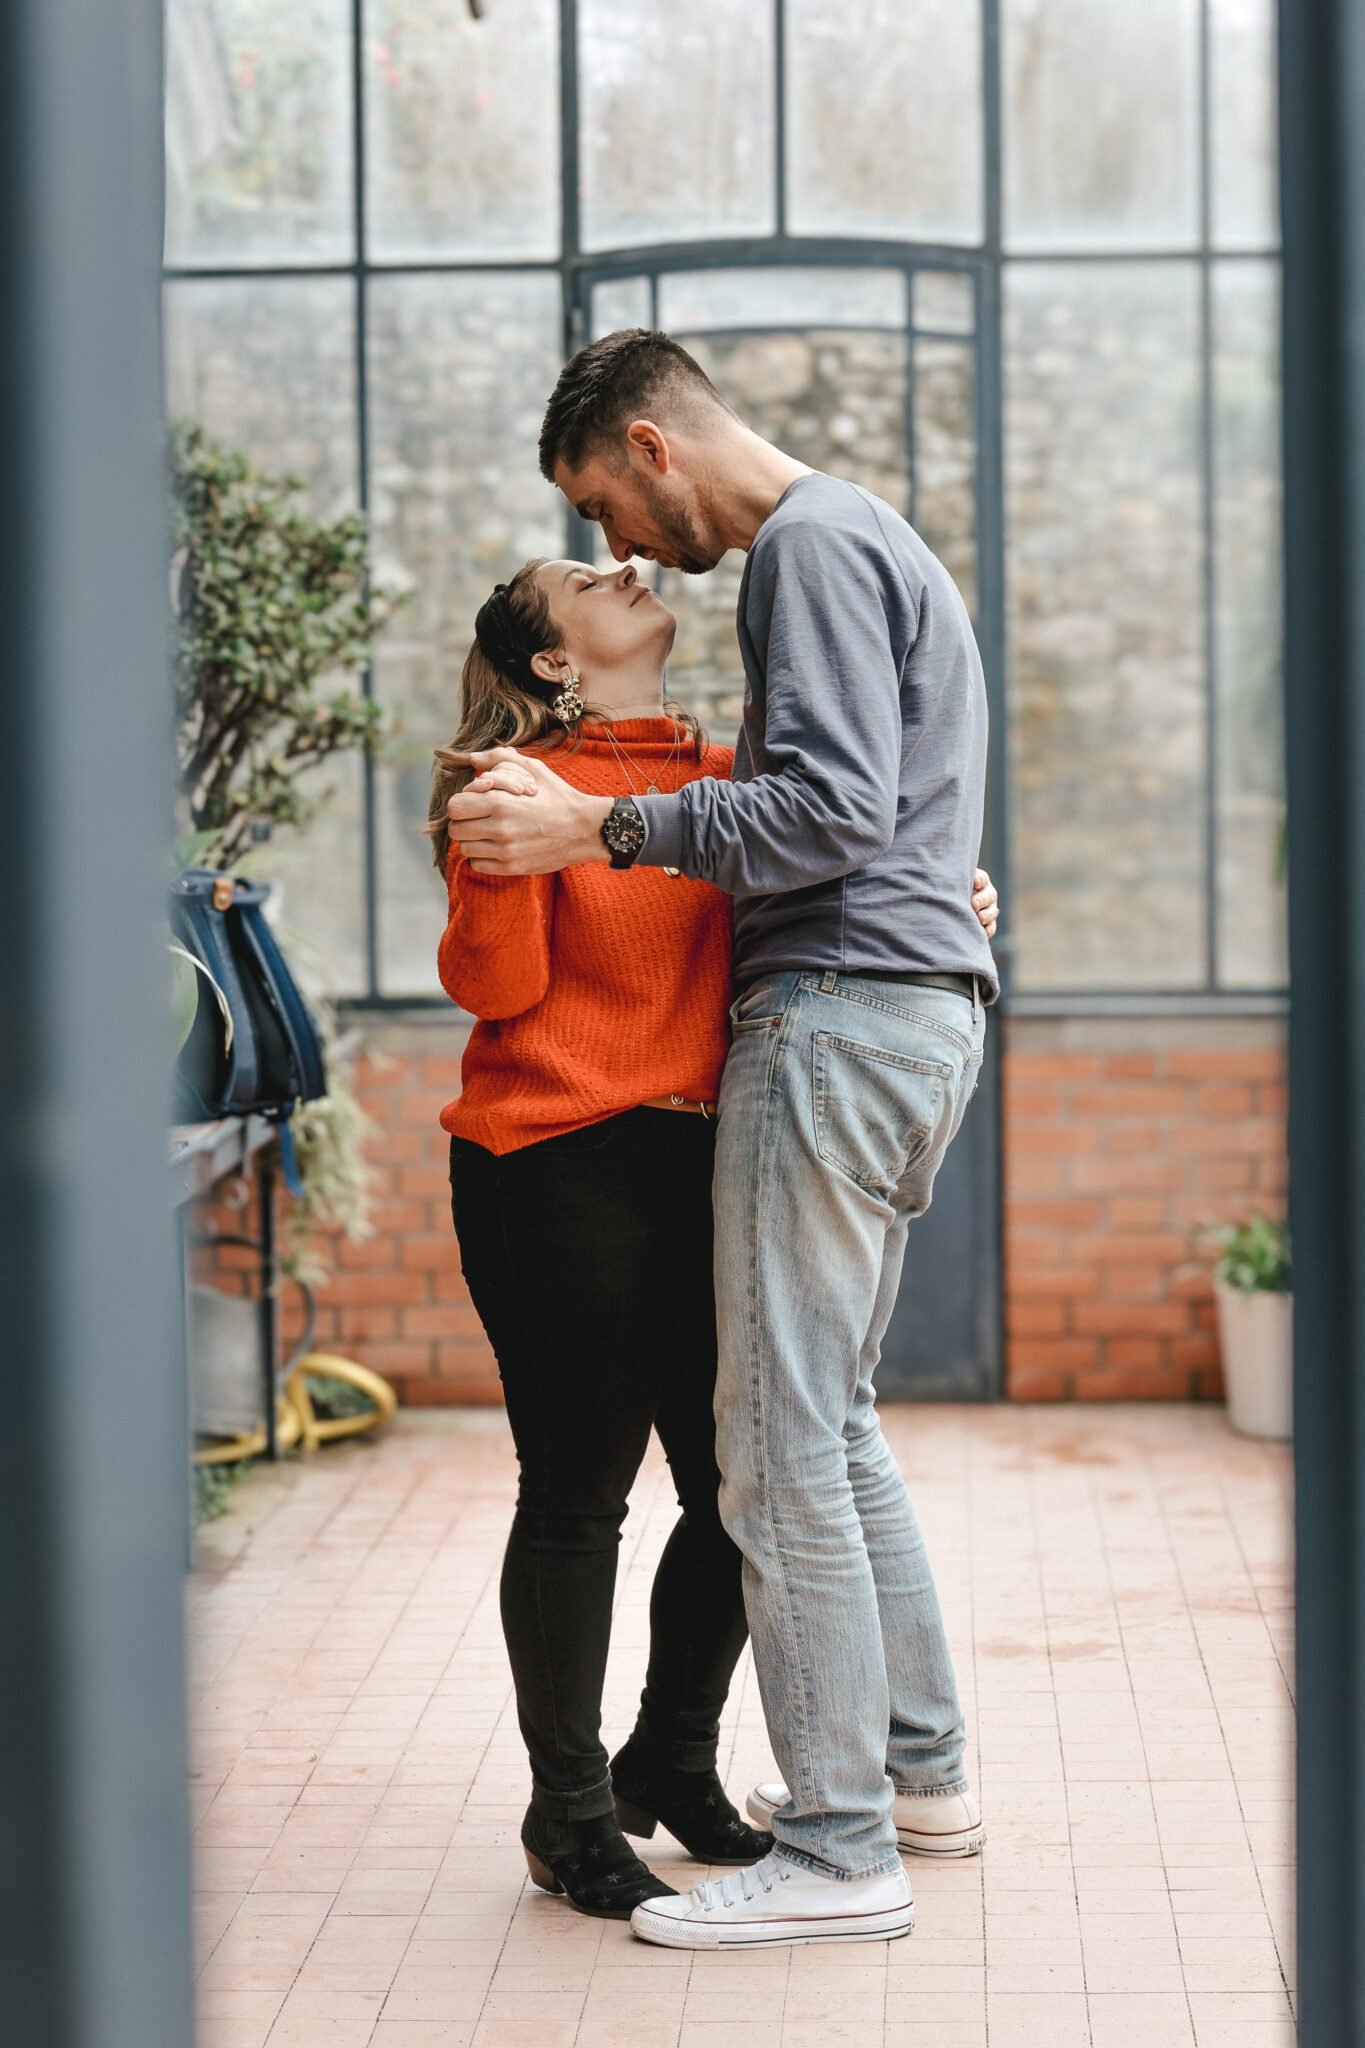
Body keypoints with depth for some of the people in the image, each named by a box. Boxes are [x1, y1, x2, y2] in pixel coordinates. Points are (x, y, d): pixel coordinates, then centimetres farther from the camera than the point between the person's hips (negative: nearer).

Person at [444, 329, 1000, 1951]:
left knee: (779, 1444, -8)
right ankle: (920, 1767, 24)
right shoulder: (862, 542, 24)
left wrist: (601, 829, -20)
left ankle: (839, 1852, -5)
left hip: (842, 1011, -11)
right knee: (830, 1422, 17)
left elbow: (837, 805, -20)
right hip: (909, 1014, 11)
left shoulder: (815, 545, -9)